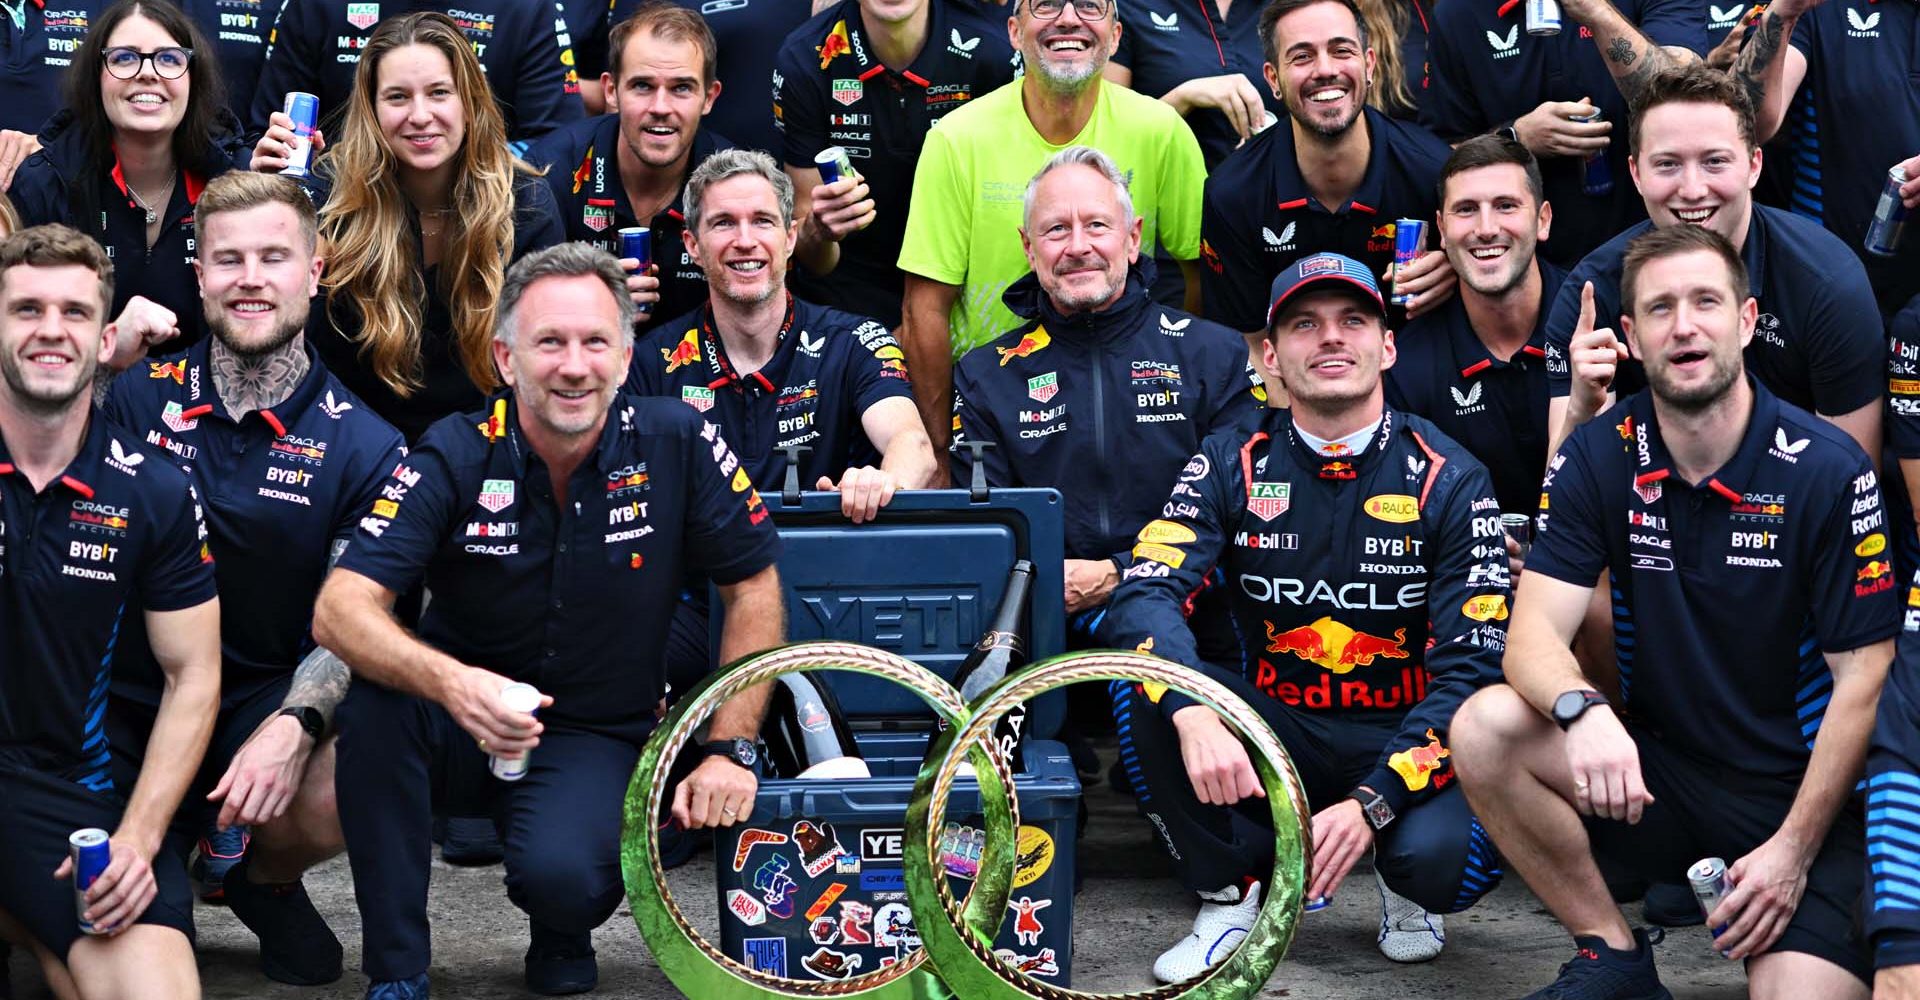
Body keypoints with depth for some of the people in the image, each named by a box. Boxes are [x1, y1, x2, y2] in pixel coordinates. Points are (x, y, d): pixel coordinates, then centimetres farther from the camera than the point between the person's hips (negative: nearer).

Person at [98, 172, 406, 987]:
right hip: (125, 700, 1)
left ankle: (266, 881, 7)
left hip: (267, 699, -1)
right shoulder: (138, 400, 3)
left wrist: (293, 727, -26)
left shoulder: (364, 446, -2)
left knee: (347, 795, -32)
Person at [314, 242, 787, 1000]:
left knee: (562, 876, -31)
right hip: (462, 709, 1)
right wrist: (450, 682, -45)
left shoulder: (679, 445, -14)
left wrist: (729, 750, -9)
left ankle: (562, 936, 10)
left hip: (598, 731, -1)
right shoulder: (454, 457, -16)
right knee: (376, 699, -33)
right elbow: (340, 610, -26)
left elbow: (754, 591, -3)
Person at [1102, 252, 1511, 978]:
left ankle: (1405, 888, 6)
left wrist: (1369, 805, -26)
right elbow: (1145, 593, -16)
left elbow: (1473, 667, -13)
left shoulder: (1447, 480, -7)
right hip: (1272, 733, 2)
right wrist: (1195, 717, -38)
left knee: (1444, 858, -34)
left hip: (1399, 741, -2)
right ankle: (1229, 897, -6)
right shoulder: (1231, 466, -2)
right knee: (1142, 686, -26)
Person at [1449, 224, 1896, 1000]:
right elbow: (1535, 632, -10)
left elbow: (1861, 677, -9)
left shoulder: (1830, 471, -10)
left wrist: (1795, 848, -15)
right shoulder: (1597, 461, -2)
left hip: (1795, 790, -3)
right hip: (1653, 772, 3)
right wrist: (1582, 709, -35)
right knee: (1484, 728, -23)